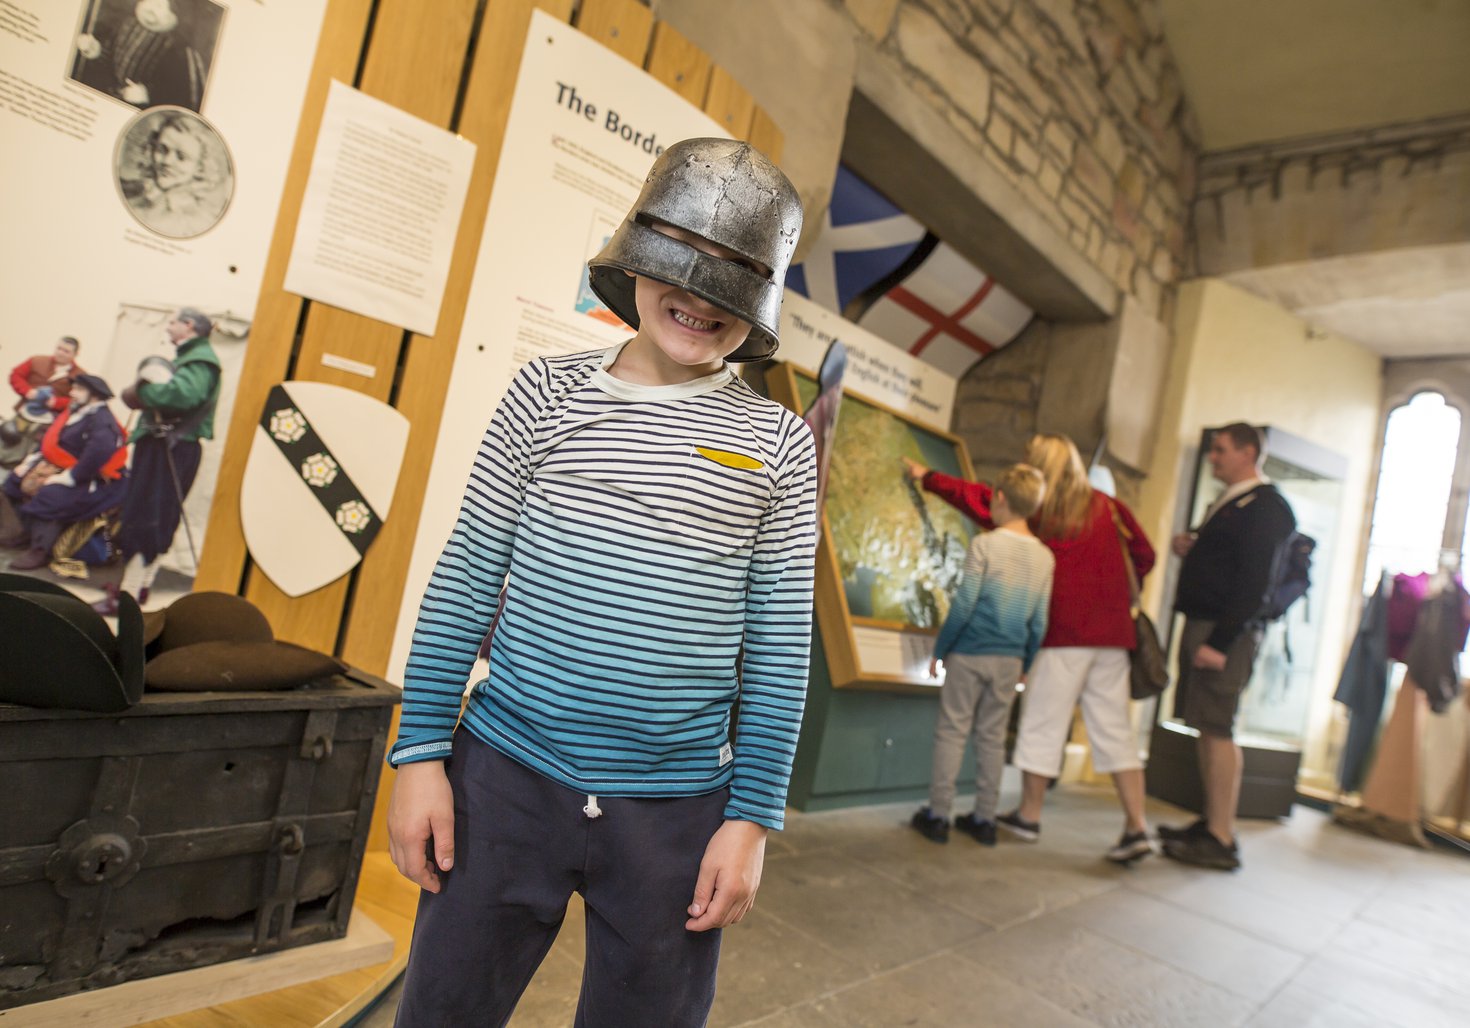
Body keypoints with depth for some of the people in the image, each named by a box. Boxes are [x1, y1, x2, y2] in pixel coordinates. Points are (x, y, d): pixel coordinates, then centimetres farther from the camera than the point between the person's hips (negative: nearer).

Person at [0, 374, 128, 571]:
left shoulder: (102, 423, -23)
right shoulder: (73, 412, 9)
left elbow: (97, 455, -36)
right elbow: (50, 440, 18)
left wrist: (68, 477, -32)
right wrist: (32, 461, 6)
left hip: (93, 482, -11)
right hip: (63, 468, 11)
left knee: (49, 496, -31)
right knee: (19, 480, 13)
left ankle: (41, 551, -20)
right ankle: (31, 531, 20)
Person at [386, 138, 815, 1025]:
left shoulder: (777, 443, -1)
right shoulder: (548, 393, 0)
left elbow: (779, 642, 0)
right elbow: (465, 581, 2)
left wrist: (752, 817, -2)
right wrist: (421, 752, 0)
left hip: (678, 810, 0)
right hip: (508, 780, 1)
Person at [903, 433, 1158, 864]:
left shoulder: (1036, 512, -2)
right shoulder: (1108, 508, 7)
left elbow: (976, 497, 8)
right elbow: (1145, 556, 9)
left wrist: (927, 476, 19)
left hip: (1063, 636, -4)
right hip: (1112, 635, 4)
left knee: (1043, 724, 5)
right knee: (1114, 729, 9)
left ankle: (1029, 816, 16)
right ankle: (1137, 828, 7)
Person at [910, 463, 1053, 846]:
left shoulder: (984, 543, -11)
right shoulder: (1045, 556, 4)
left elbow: (964, 603, -14)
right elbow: (1040, 621, 7)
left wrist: (940, 649, -5)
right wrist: (1025, 665, 17)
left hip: (970, 654, -4)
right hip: (1010, 659, 5)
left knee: (951, 730, 3)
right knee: (993, 736, 12)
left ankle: (938, 814, 6)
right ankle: (984, 818, 18)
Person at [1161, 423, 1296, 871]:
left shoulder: (1265, 507, -11)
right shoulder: (1227, 503, 20)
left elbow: (1255, 582, -19)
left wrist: (1219, 642, -23)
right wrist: (1189, 549, 5)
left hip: (1226, 633, -10)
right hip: (1201, 624, 10)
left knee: (1216, 729, -7)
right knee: (1206, 728, 12)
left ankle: (1221, 840, -1)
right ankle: (1211, 822, 21)